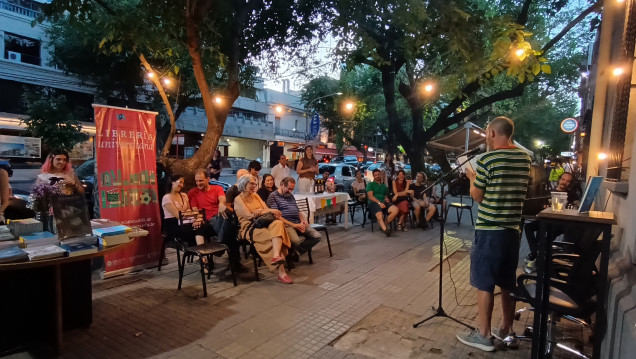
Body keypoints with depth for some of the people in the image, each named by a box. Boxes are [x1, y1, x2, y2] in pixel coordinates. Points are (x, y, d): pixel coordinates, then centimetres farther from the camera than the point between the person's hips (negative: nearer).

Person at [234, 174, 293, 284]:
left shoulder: (255, 195, 22)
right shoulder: (238, 199, 1)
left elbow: (266, 209, 11)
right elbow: (249, 215, -12)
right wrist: (269, 211, -14)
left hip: (263, 223, 5)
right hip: (250, 228, -5)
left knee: (278, 223, -31)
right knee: (276, 236, -30)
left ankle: (276, 256, -49)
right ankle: (281, 272, -35)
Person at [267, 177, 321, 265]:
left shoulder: (291, 196, 26)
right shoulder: (273, 196, 1)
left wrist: (303, 220, 3)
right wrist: (293, 225, -15)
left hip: (298, 223, 8)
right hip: (285, 224, -8)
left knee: (317, 236, -11)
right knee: (296, 241, -34)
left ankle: (295, 252, -5)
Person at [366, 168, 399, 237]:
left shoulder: (384, 186, 30)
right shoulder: (370, 184, 13)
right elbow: (370, 196, 0)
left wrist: (387, 199, 3)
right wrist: (379, 203, -14)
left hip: (383, 203, 5)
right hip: (373, 203, -5)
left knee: (395, 209, -25)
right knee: (379, 215, -37)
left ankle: (383, 225, -17)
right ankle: (385, 229, -56)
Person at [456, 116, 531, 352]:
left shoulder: (487, 160, -14)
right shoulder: (525, 159, 7)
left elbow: (477, 196, -6)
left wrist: (471, 177, 10)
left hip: (489, 229, -7)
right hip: (513, 228, 7)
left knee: (484, 283, 2)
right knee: (508, 282, 17)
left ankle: (483, 336, 12)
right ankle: (507, 331, 29)